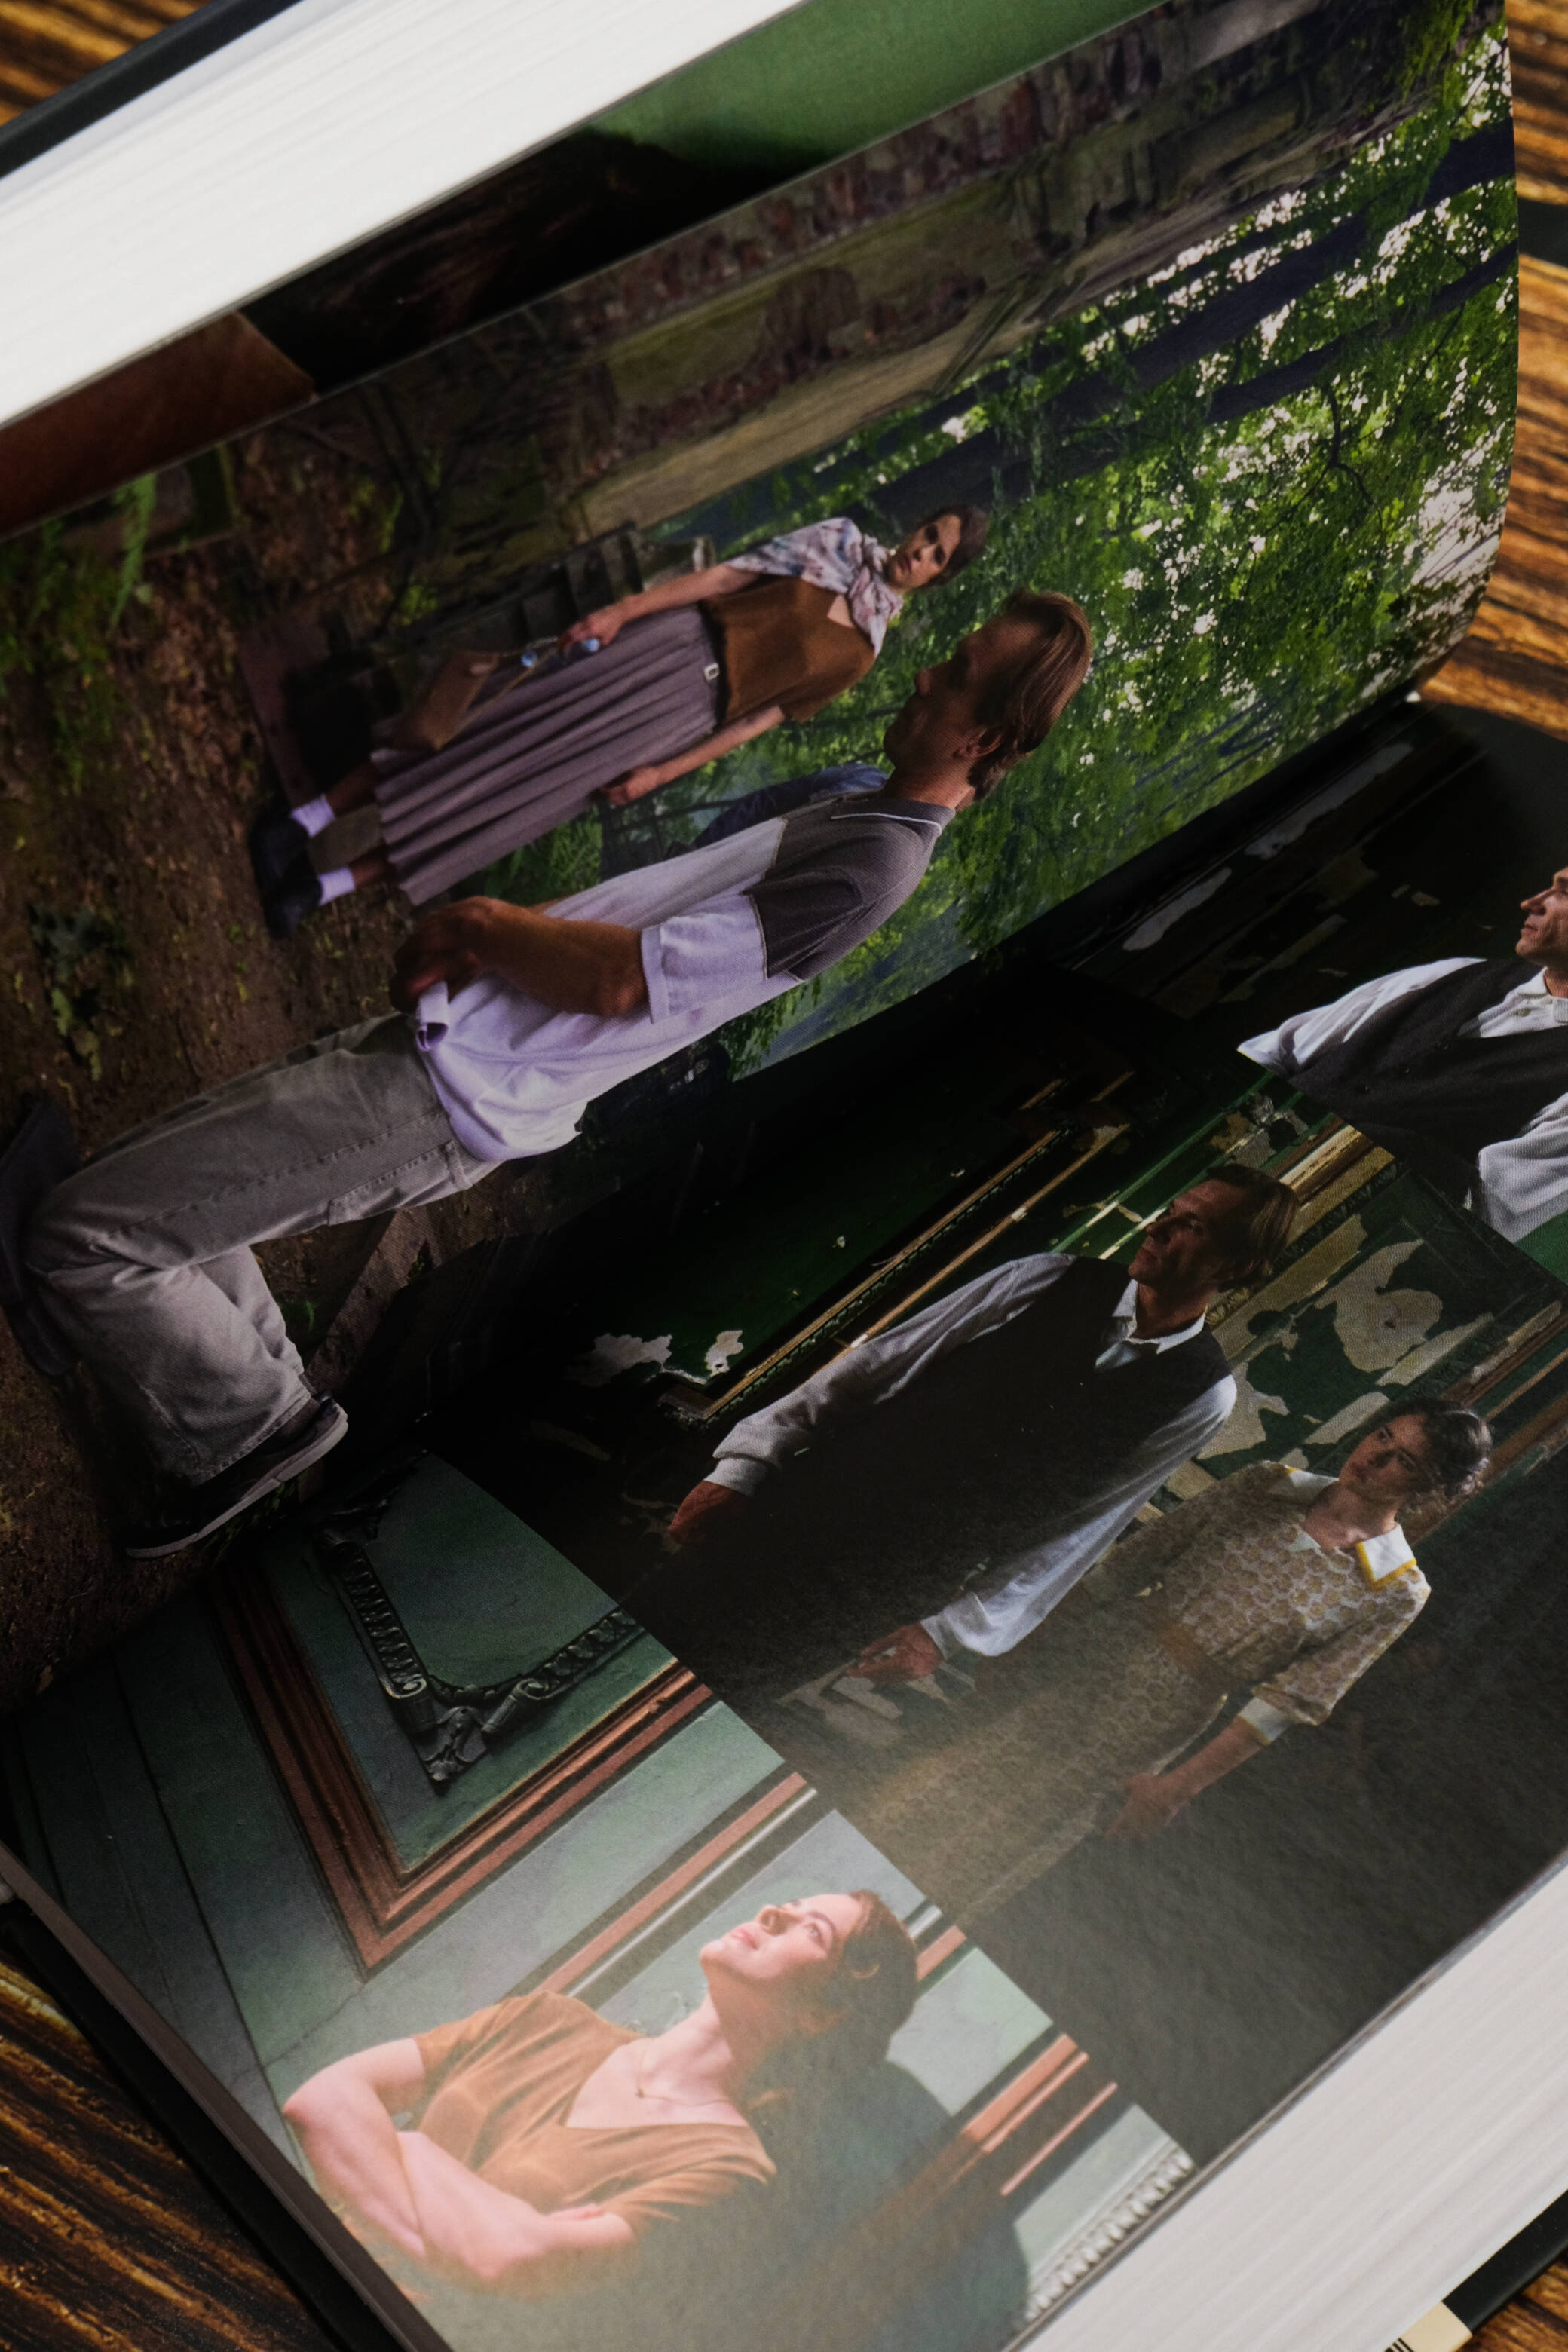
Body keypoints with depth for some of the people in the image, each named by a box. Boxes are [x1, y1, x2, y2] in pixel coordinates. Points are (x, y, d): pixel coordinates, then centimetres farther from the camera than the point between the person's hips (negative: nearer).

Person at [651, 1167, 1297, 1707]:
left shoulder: (1201, 1398, -5)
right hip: (811, 1498, 2)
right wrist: (747, 1460, -7)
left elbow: (1081, 1528, -3)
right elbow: (886, 1360, -2)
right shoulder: (1059, 1281, -1)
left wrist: (958, 1633, -9)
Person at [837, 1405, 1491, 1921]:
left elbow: (1287, 1703, -8)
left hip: (1157, 1721, -3)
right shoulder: (1271, 1486, 3)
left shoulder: (1395, 1593, -6)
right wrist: (1034, 1641, 6)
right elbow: (1139, 1555, 7)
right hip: (1090, 1654, 3)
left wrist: (1178, 1786, -10)